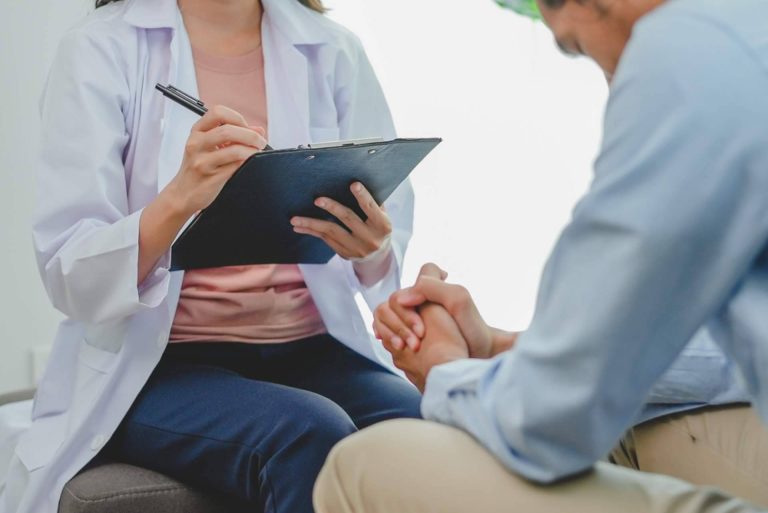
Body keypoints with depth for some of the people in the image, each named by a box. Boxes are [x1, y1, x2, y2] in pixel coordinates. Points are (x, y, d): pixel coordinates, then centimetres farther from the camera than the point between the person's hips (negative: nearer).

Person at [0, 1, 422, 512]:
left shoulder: (336, 52, 4)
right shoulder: (103, 48, -4)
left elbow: (387, 262, 3)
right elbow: (69, 278, -11)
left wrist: (372, 251, -21)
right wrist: (178, 199, -29)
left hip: (311, 349, 3)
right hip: (155, 362, -2)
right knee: (310, 435, -31)